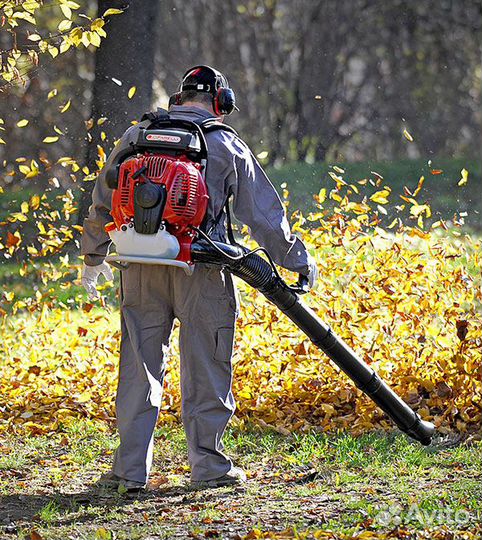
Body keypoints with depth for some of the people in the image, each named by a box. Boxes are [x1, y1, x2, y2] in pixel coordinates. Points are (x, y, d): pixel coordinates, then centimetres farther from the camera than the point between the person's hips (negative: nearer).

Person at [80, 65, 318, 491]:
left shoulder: (137, 136, 8)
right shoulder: (226, 145, 1)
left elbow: (103, 202, 13)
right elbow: (264, 213, 5)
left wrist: (93, 257, 26)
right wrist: (298, 261, 16)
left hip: (141, 266, 3)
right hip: (200, 271, -2)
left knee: (139, 366, 8)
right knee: (205, 368, 6)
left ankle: (131, 468, 8)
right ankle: (209, 465, 10)